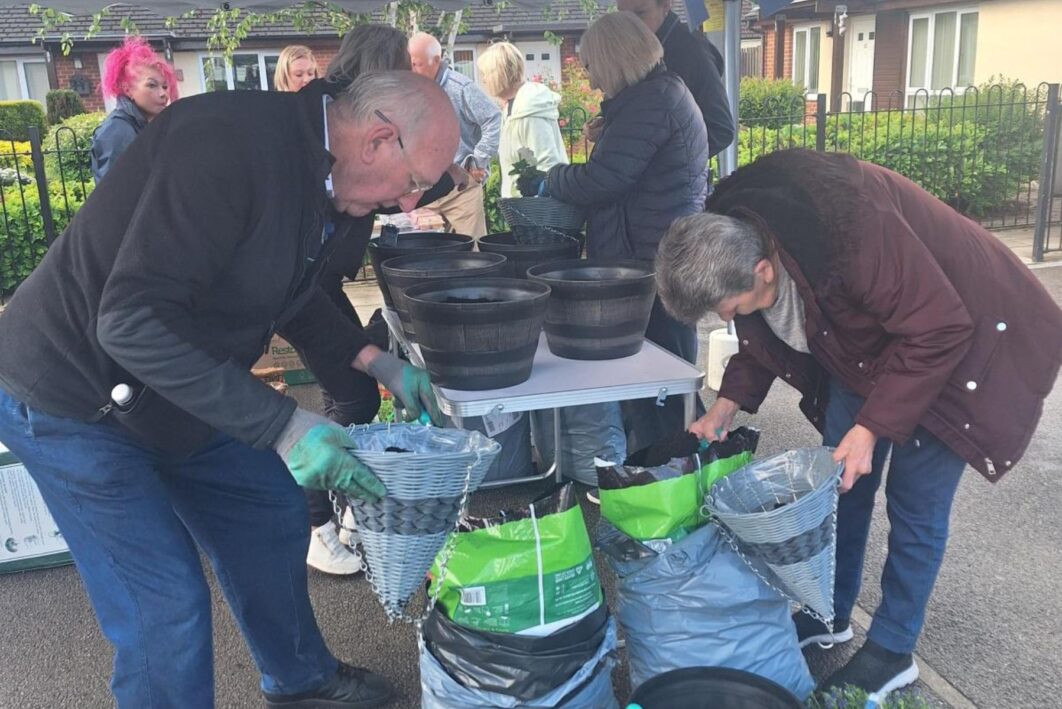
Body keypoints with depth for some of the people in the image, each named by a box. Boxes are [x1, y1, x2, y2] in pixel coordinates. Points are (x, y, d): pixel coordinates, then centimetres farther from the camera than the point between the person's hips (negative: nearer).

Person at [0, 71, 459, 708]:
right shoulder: (230, 143, -32)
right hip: (71, 395, -8)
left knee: (272, 519, 14)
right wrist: (283, 425, -34)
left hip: (182, 392, 9)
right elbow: (132, 322, -35)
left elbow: (291, 291, 13)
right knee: (167, 603, -8)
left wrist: (379, 363, 2)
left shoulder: (316, 168, -3)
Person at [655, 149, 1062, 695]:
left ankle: (892, 653, 17)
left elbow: (937, 332, -31)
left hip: (960, 339, -7)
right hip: (864, 348, 7)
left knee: (915, 505, -1)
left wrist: (871, 427, -30)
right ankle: (830, 616, 29)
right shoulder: (738, 236, -15)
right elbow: (763, 333, 2)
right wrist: (729, 402, -10)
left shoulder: (857, 234, -40)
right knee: (838, 483, 10)